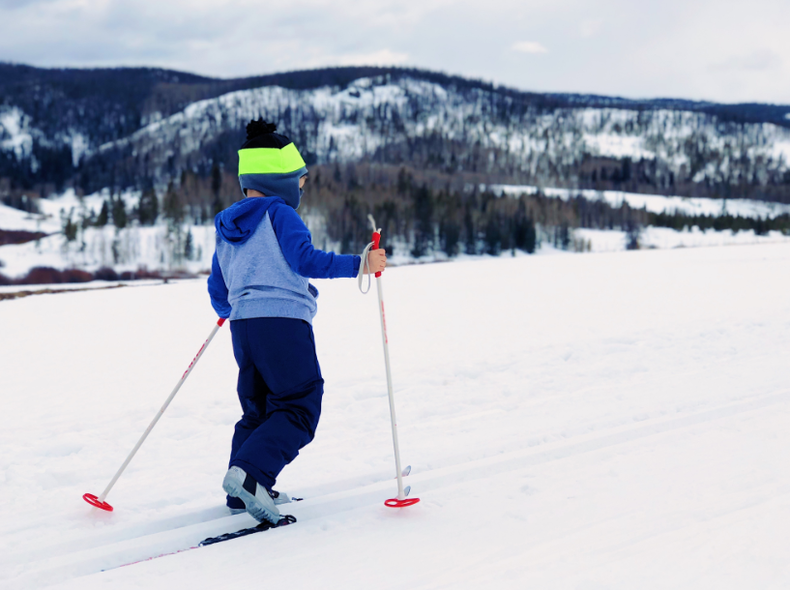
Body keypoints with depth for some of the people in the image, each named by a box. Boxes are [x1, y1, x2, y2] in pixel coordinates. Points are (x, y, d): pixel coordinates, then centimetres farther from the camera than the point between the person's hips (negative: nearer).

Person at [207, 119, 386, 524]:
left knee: (256, 410, 18)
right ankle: (250, 474, -21)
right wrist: (359, 265, -15)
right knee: (298, 408, -4)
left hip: (243, 325, 8)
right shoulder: (279, 214, -4)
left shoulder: (226, 228, 18)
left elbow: (217, 291, 23)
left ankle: (241, 494, 17)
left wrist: (229, 311, 44)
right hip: (284, 323, -8)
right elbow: (306, 260, -18)